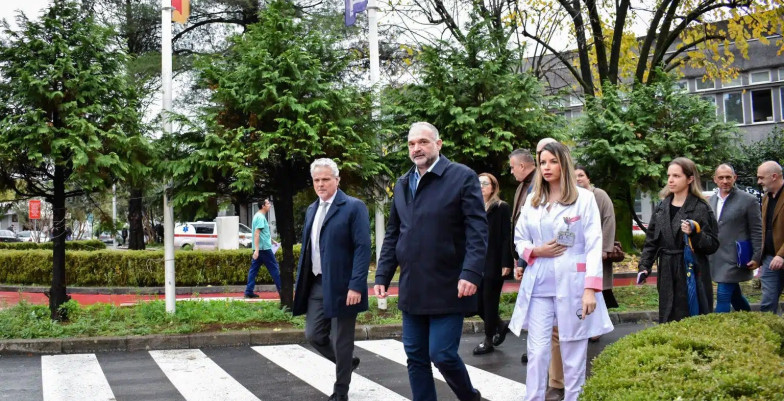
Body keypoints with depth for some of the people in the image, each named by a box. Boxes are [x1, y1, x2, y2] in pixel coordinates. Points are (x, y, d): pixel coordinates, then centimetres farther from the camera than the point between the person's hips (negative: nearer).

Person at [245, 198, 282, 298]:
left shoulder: (258, 216, 17)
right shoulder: (261, 217, -15)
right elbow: (257, 233, -23)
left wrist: (272, 241, 37)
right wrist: (257, 250, -27)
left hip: (259, 249, 10)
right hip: (264, 248, -10)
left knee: (254, 269, 6)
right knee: (274, 268, -2)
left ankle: (249, 292, 4)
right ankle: (281, 290, 3)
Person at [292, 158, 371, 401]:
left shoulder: (354, 207, -9)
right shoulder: (312, 210, 14)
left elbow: (363, 249, -15)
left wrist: (356, 286, -22)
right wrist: (299, 282, 14)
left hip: (341, 286, -7)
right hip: (317, 285, 7)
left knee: (341, 342, 2)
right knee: (313, 335, 8)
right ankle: (347, 362, 33)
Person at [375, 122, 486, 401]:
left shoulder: (462, 177, -5)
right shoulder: (402, 185, 13)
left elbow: (477, 230, -11)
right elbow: (392, 235, 17)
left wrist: (471, 273, -22)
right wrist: (382, 275, 9)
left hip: (447, 288, -6)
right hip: (412, 289, 6)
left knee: (442, 354, -6)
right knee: (416, 358, 8)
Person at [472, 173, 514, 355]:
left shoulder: (502, 208, -4)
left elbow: (506, 237, -9)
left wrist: (506, 263, -15)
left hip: (493, 263, -5)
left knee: (489, 301, 0)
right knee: (476, 301, 6)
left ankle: (488, 340, 12)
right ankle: (499, 325, 30)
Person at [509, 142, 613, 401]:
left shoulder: (584, 198, -2)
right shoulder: (532, 200, 11)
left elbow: (594, 245, -7)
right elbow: (519, 238, 17)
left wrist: (591, 288, -15)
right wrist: (535, 251, -6)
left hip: (572, 283, -3)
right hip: (539, 284, 3)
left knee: (573, 352, 4)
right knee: (537, 352, 1)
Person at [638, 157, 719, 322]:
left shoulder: (701, 208, -6)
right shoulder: (662, 207, 10)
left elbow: (713, 245, -6)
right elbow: (651, 241, 12)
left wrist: (695, 234, -22)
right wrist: (644, 266, 1)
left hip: (693, 273, -5)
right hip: (668, 275, 5)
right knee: (669, 321, 7)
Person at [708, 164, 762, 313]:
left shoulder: (748, 200, -7)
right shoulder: (711, 201, 9)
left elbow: (757, 232, -6)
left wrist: (756, 257, -10)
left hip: (734, 259, -6)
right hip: (715, 259, 6)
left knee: (723, 295, -10)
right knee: (734, 295, 17)